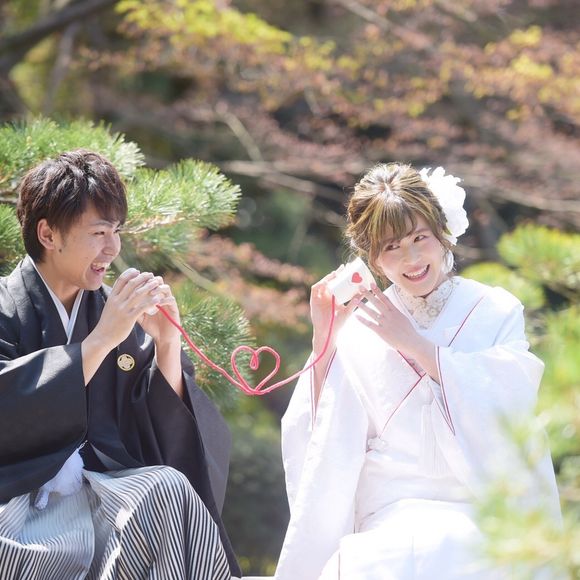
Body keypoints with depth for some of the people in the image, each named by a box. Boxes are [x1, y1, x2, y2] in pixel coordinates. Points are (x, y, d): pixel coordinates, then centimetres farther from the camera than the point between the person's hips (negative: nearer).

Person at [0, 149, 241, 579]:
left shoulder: (119, 311, 13)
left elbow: (163, 424, 11)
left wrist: (167, 343, -4)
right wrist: (102, 339, -18)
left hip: (104, 491, 4)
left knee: (168, 487, -28)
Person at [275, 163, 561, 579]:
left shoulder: (496, 312, 8)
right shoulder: (358, 331, 8)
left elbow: (514, 402, -8)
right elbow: (314, 439, 1)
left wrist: (414, 345, -6)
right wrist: (323, 342, -10)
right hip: (392, 522, 0)